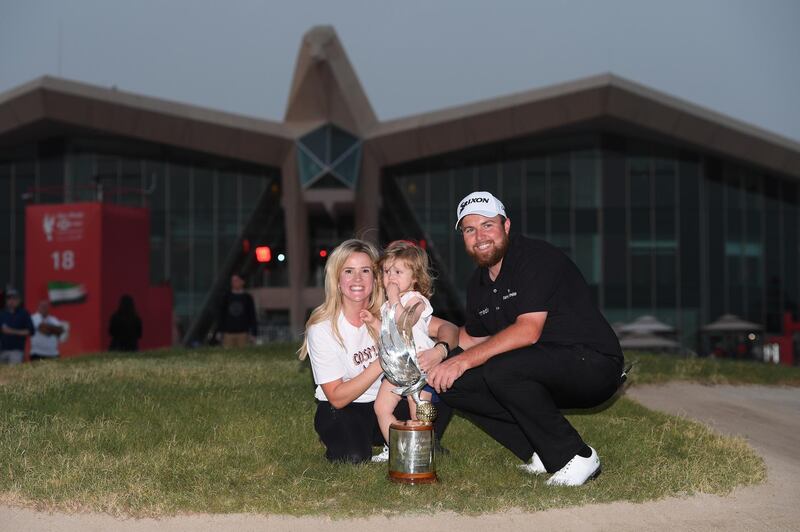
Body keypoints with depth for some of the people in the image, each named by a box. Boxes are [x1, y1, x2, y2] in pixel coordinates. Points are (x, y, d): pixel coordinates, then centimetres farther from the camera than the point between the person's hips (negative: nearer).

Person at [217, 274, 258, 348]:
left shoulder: (247, 298, 6)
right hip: (228, 333, 1)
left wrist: (253, 333, 1)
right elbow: (221, 314, 10)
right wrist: (221, 330, 5)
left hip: (243, 333, -1)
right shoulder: (226, 297, 8)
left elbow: (252, 316, 6)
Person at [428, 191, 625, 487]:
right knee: (452, 382, -3)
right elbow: (472, 336, 21)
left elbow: (528, 331, -26)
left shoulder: (536, 258, -16)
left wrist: (464, 360, -26)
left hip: (593, 364, -9)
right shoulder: (478, 283, 11)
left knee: (501, 369, -33)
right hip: (542, 371, 9)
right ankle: (543, 453, 0)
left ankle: (575, 457, -16)